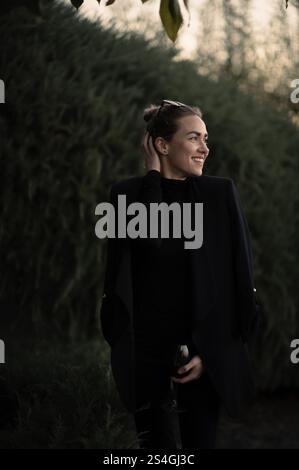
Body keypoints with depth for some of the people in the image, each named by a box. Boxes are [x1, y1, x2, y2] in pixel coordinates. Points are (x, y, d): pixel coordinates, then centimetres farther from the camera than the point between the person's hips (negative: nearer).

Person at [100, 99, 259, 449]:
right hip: (145, 350, -1)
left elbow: (239, 280, -2)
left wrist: (211, 351, -7)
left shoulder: (221, 193, 0)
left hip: (205, 352, 1)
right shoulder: (128, 193, 1)